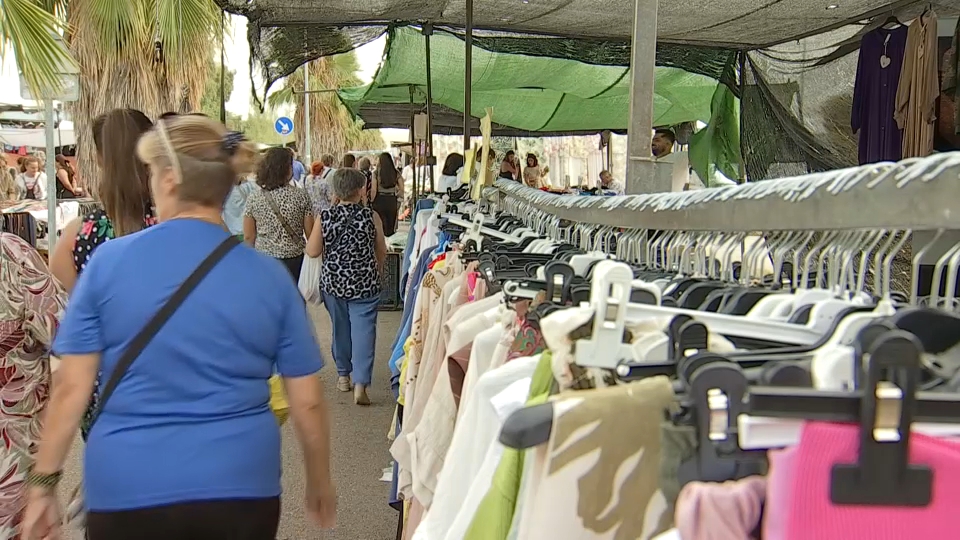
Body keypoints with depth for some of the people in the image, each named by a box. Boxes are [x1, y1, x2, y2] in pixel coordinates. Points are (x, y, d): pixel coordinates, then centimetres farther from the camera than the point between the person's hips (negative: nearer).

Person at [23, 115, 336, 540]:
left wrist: (43, 483, 7)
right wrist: (320, 484, 13)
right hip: (242, 489, 1)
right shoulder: (270, 277, -4)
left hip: (128, 490, -1)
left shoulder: (108, 262, -7)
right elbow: (307, 402, -1)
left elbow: (71, 387, -5)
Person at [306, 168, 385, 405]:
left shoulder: (324, 218, -7)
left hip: (333, 282, 2)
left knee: (340, 328, 19)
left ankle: (343, 374, 32)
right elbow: (382, 251, 1)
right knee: (363, 330, -1)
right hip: (365, 283, -2)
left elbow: (312, 251, -4)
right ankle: (360, 383, -9)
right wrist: (377, 272, 19)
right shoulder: (371, 217, -8)